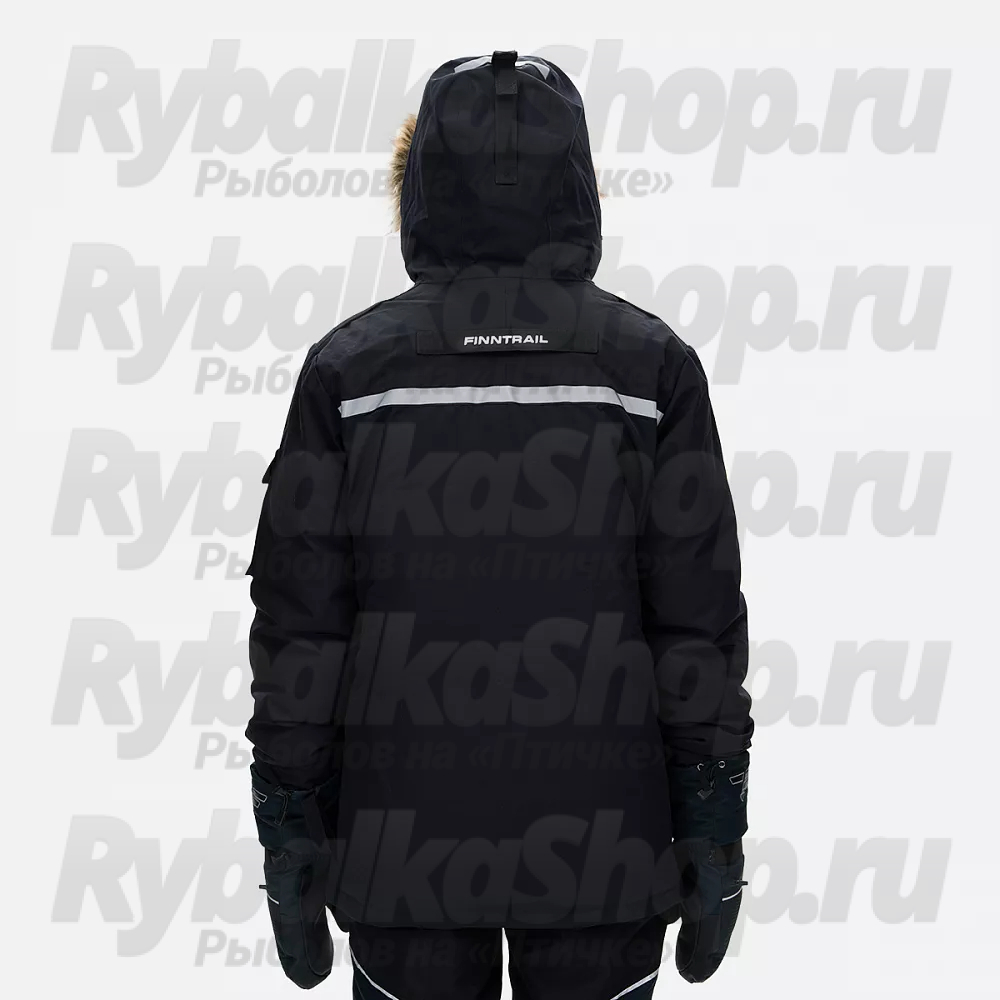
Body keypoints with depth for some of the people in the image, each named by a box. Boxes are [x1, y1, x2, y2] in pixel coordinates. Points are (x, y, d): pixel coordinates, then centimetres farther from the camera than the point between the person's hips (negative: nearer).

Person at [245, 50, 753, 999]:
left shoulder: (349, 370, -5)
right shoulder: (651, 366, -6)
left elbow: (298, 625, -5)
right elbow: (699, 622, -7)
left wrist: (288, 840, 3)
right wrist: (715, 840, 1)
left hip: (407, 834, 1)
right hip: (598, 842, 0)